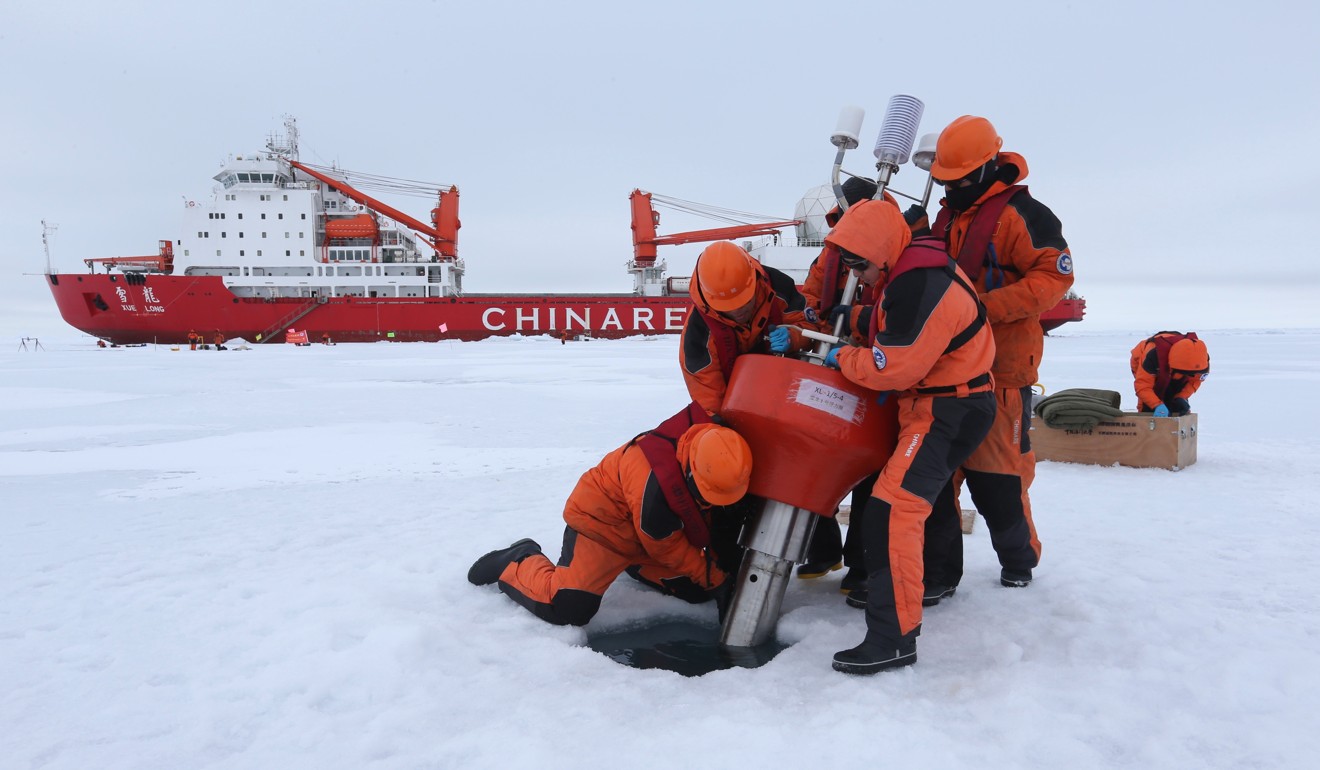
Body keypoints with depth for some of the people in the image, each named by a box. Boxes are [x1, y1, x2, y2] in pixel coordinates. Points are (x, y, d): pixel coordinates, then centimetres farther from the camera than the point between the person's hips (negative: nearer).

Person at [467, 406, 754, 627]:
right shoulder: (653, 482, -40)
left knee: (698, 590, 7)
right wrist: (716, 580, -14)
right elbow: (668, 549, -22)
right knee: (568, 608, -22)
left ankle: (633, 564, 29)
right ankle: (515, 563, 6)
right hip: (602, 521, -8)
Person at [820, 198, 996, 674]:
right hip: (932, 401, 11)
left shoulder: (920, 290, -28)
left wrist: (841, 359, -8)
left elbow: (892, 367, -25)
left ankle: (893, 636, -18)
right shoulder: (908, 269, 5)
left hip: (949, 411, -11)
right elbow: (886, 334, 18)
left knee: (891, 509, -20)